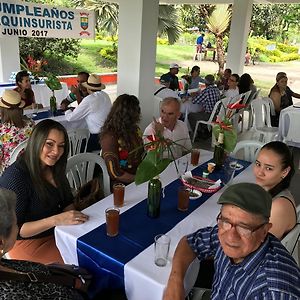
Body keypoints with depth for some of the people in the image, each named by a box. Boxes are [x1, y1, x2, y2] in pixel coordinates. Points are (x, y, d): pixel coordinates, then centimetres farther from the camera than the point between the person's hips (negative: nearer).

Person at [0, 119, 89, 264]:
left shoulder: (54, 168, -1)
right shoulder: (15, 176, -24)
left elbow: (67, 202, 8)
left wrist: (72, 218, -14)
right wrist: (56, 220, -34)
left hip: (55, 233, 7)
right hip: (27, 242, -7)